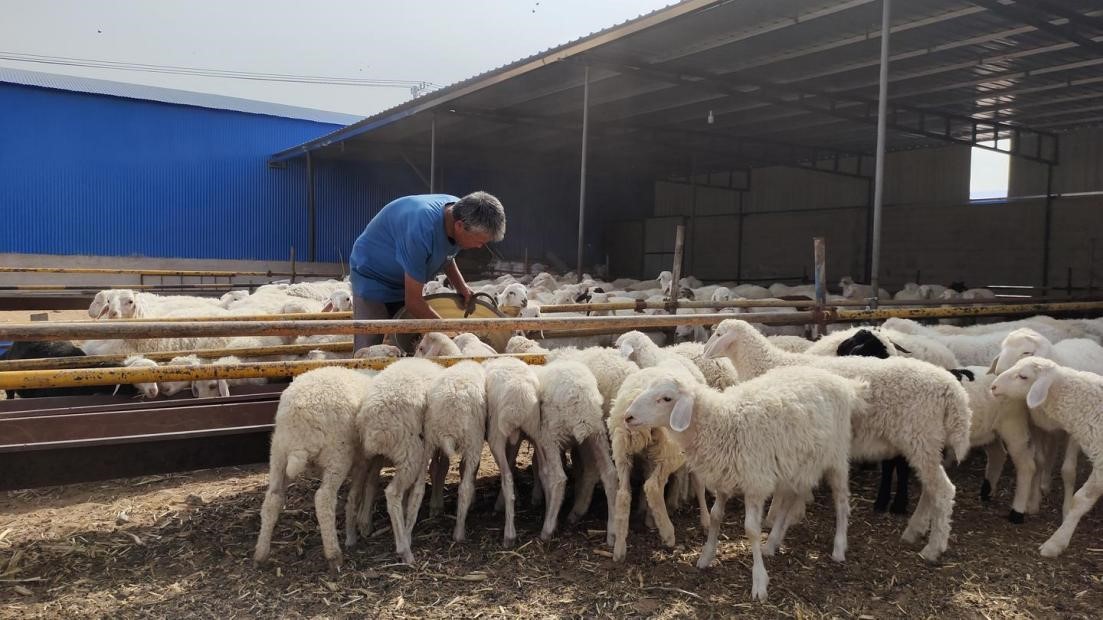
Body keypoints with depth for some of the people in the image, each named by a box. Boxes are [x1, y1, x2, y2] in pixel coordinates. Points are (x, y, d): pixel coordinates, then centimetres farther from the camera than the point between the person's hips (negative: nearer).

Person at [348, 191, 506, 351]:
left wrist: (460, 285, -3)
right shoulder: (422, 230, -37)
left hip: (404, 282, 8)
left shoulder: (459, 209, -13)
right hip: (372, 276, -7)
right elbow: (413, 302, -30)